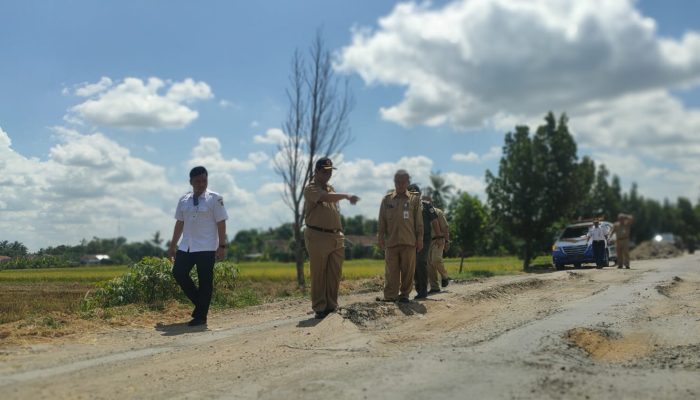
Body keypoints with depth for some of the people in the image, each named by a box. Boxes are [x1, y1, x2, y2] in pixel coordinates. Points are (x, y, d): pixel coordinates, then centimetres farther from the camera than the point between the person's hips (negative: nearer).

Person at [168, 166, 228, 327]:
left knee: (205, 281, 0)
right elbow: (179, 223, 13)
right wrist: (173, 246, 13)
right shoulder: (184, 200, 9)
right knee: (179, 273, 1)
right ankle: (199, 301, 21)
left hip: (206, 248, -5)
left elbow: (221, 223, -8)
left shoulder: (215, 199, -6)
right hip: (186, 247, 5)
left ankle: (201, 316, 10)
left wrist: (222, 246, -12)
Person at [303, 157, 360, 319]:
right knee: (318, 275, -1)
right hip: (318, 237, -7)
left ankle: (332, 306, 16)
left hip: (336, 238, 7)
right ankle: (319, 308, 6)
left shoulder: (331, 189, 19)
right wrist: (346, 195, -42)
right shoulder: (311, 188, -7)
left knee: (335, 275, 8)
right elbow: (325, 198, -28)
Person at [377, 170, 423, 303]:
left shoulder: (414, 199, 8)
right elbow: (382, 222, 10)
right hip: (391, 241, 0)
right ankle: (390, 296, 2)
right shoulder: (387, 200, 9)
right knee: (391, 272, 0)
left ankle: (405, 294, 13)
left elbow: (418, 222, 7)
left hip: (409, 242, 0)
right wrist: (381, 238, 5)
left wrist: (419, 240, 3)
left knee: (408, 271, 3)